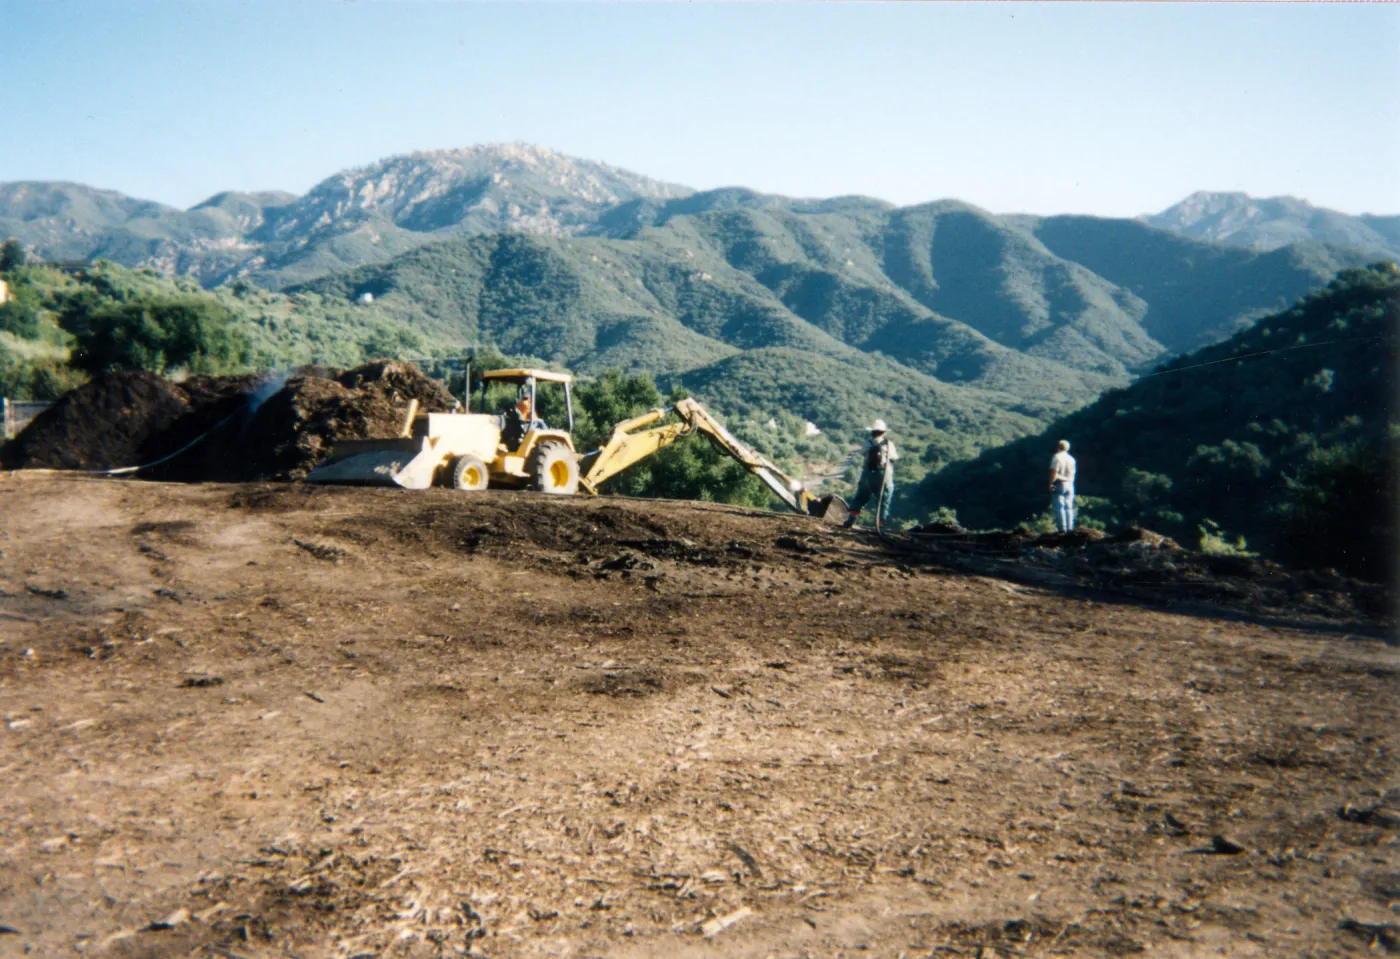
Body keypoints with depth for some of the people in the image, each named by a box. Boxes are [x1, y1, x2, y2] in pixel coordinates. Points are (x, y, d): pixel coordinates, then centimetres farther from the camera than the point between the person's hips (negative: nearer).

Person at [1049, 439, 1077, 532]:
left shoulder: (1056, 457, -9)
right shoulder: (1071, 458, 12)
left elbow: (1054, 472, -16)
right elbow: (1072, 473, 13)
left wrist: (1051, 483, -13)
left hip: (1059, 484, -6)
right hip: (1069, 484, 6)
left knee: (1059, 507, -5)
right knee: (1069, 507, 8)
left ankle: (1062, 528, -9)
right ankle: (1070, 528, 6)